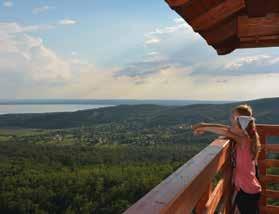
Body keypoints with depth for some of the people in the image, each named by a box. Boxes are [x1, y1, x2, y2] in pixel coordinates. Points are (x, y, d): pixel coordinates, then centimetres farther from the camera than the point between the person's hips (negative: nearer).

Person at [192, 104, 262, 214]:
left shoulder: (244, 139, -24)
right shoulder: (246, 135, 2)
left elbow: (226, 132, -34)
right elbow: (227, 128, 3)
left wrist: (203, 128, -26)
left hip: (247, 191, -8)